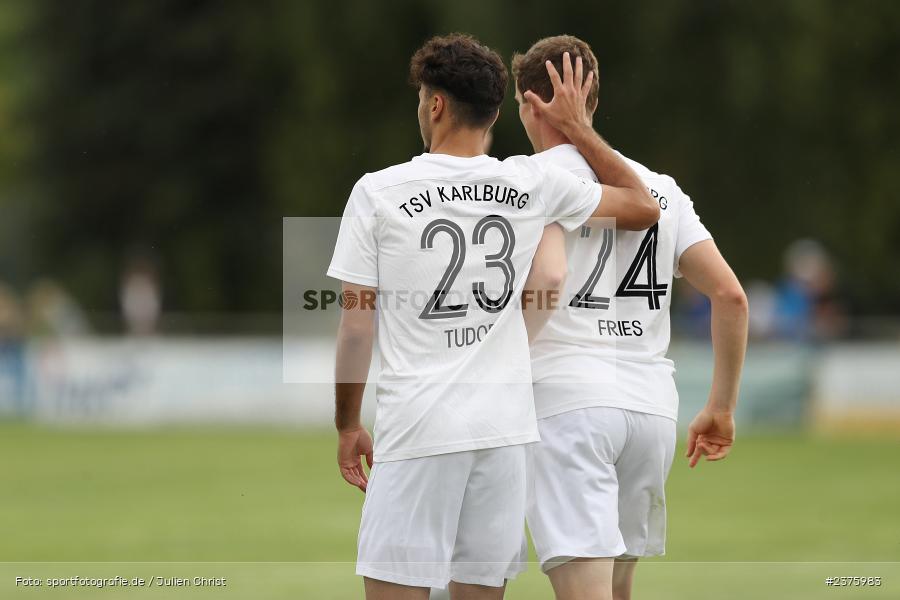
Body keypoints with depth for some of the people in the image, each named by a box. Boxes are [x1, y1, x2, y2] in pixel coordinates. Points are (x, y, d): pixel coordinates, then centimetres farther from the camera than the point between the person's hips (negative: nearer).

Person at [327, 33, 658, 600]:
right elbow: (644, 208, 17)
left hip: (417, 426, -4)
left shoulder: (378, 192, -3)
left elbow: (356, 324, -2)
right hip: (506, 425, 4)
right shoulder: (532, 184, 4)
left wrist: (348, 426, 8)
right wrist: (581, 129, 22)